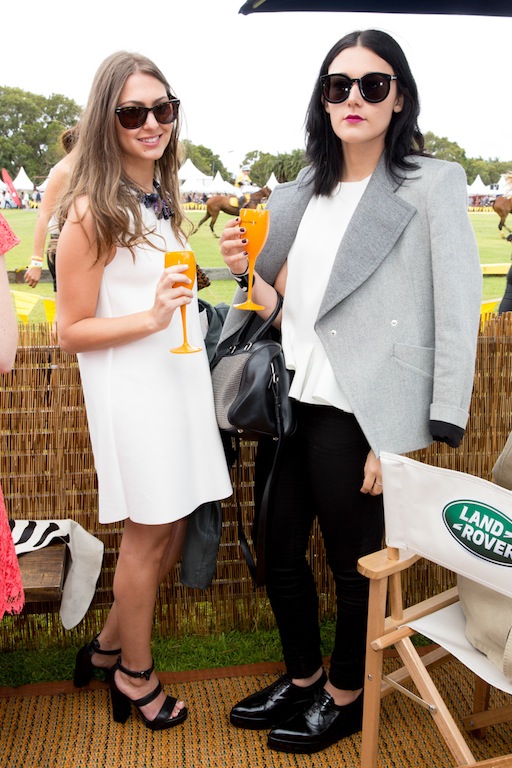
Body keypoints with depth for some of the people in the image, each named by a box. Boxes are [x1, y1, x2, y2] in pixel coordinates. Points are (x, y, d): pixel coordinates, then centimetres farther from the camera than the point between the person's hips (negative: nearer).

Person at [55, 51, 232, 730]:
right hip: (130, 388, -8)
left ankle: (107, 647, 35)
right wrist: (152, 317, -24)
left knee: (171, 528, 14)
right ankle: (136, 675, 29)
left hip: (179, 378, 8)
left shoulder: (160, 197, 11)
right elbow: (72, 331, -13)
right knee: (148, 535, 6)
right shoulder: (92, 211, -13)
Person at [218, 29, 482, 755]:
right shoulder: (304, 194, 11)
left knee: (354, 562, 9)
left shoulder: (433, 184, -6)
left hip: (361, 415, -6)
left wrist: (426, 433, -16)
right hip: (296, 404, 6)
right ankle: (302, 678, 40)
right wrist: (246, 268, -3)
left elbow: (459, 314, -11)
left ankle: (345, 695, 35)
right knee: (280, 550, 16)